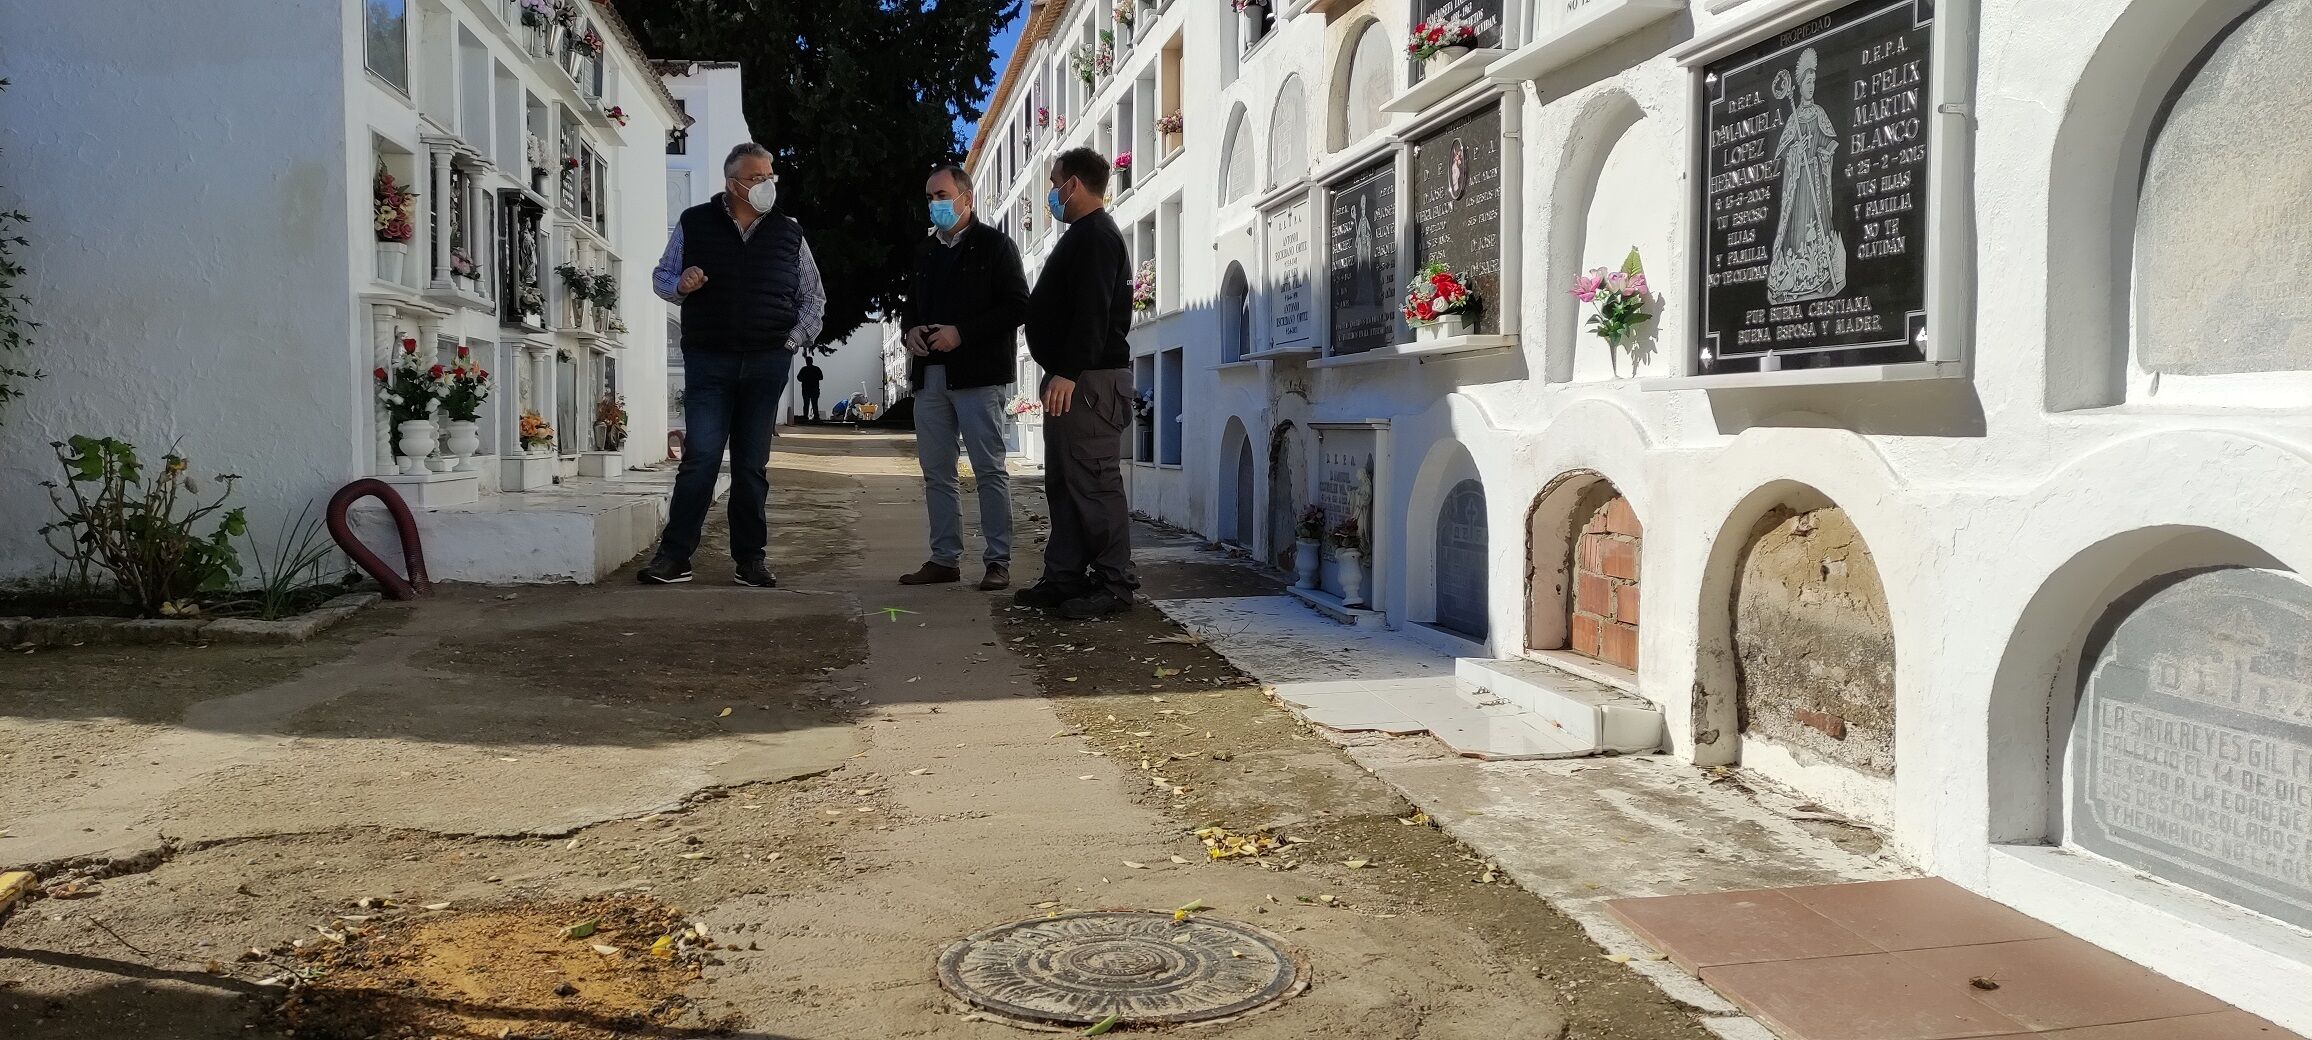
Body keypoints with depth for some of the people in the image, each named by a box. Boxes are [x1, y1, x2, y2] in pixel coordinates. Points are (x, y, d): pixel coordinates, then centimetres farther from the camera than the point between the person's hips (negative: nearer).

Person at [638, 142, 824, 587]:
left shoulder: (788, 232, 9)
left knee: (753, 463, 6)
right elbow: (661, 276, 13)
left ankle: (750, 558, 12)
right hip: (708, 361, -2)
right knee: (700, 458, -8)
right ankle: (674, 556, -2)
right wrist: (680, 285, -10)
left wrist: (796, 338, 3)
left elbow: (814, 295, 17)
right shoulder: (694, 224, 5)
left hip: (767, 363, 2)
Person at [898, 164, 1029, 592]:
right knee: (936, 471, 8)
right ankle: (945, 559, 15)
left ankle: (998, 562, -1)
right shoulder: (927, 252, 20)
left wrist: (962, 333, -16)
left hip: (978, 375, -7)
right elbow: (911, 304, 29)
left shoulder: (994, 245, 0)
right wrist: (910, 328, 4)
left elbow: (1018, 306, -9)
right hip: (930, 375, 7)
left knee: (990, 470, -5)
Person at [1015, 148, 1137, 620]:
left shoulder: (1095, 237, -11)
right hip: (1070, 380, 11)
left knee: (1094, 483, -10)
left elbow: (1091, 313, -23)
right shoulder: (1083, 236, 23)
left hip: (1090, 380, -11)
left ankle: (1114, 584, -7)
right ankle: (1064, 577, 17)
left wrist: (1067, 372, -28)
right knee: (1064, 482, 12)